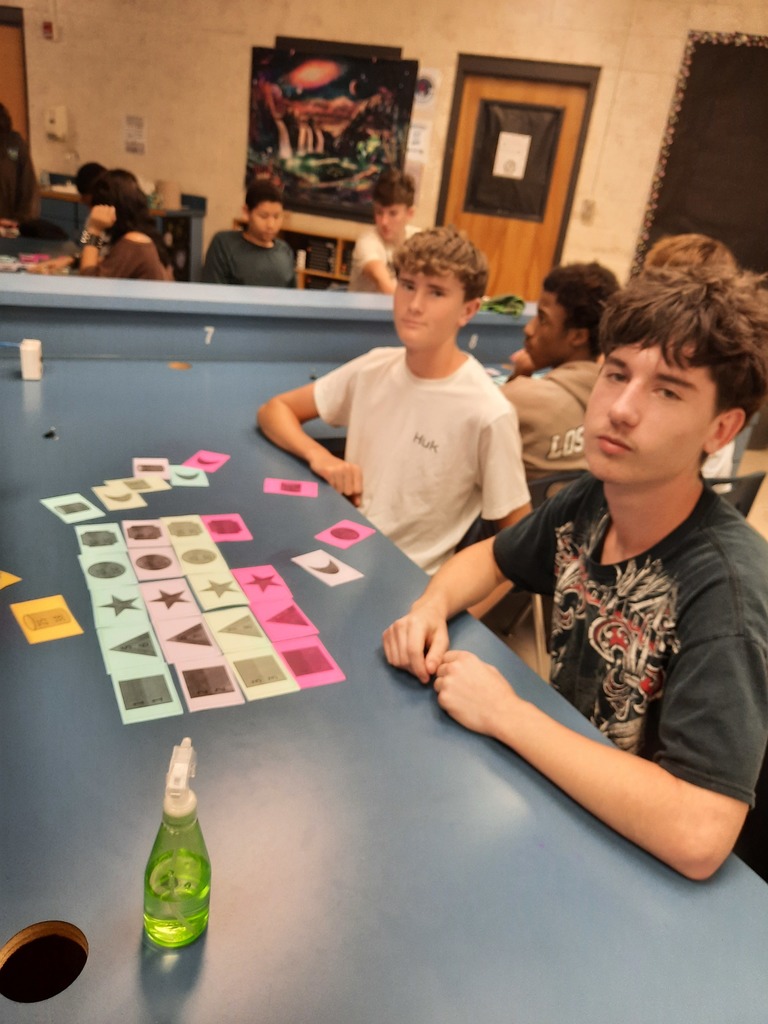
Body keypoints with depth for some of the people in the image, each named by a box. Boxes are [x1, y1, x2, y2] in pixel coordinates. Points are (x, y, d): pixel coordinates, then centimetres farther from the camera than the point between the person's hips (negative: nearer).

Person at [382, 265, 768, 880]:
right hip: (551, 779, 5)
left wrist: (506, 714, -28)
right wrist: (432, 607, -12)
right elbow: (494, 557, 9)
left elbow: (699, 835, -37)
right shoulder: (590, 500, -10)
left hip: (635, 851, -5)